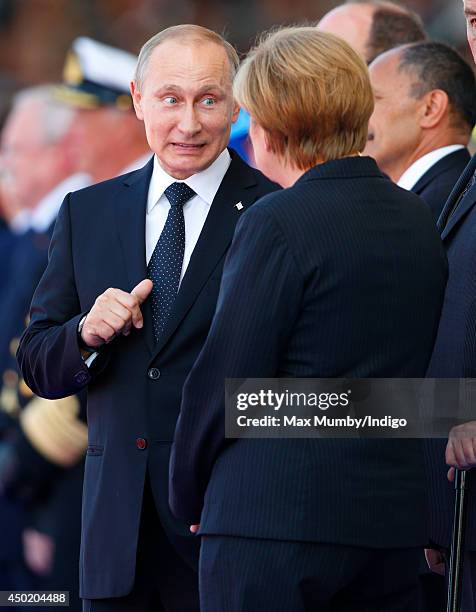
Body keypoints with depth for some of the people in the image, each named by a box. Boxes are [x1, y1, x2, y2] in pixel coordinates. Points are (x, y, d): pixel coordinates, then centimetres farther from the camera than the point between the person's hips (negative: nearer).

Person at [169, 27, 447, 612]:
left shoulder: (278, 223, -11)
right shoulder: (420, 221, 10)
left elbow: (225, 381, -9)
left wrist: (190, 499, 6)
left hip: (273, 519, -7)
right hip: (393, 525, 7)